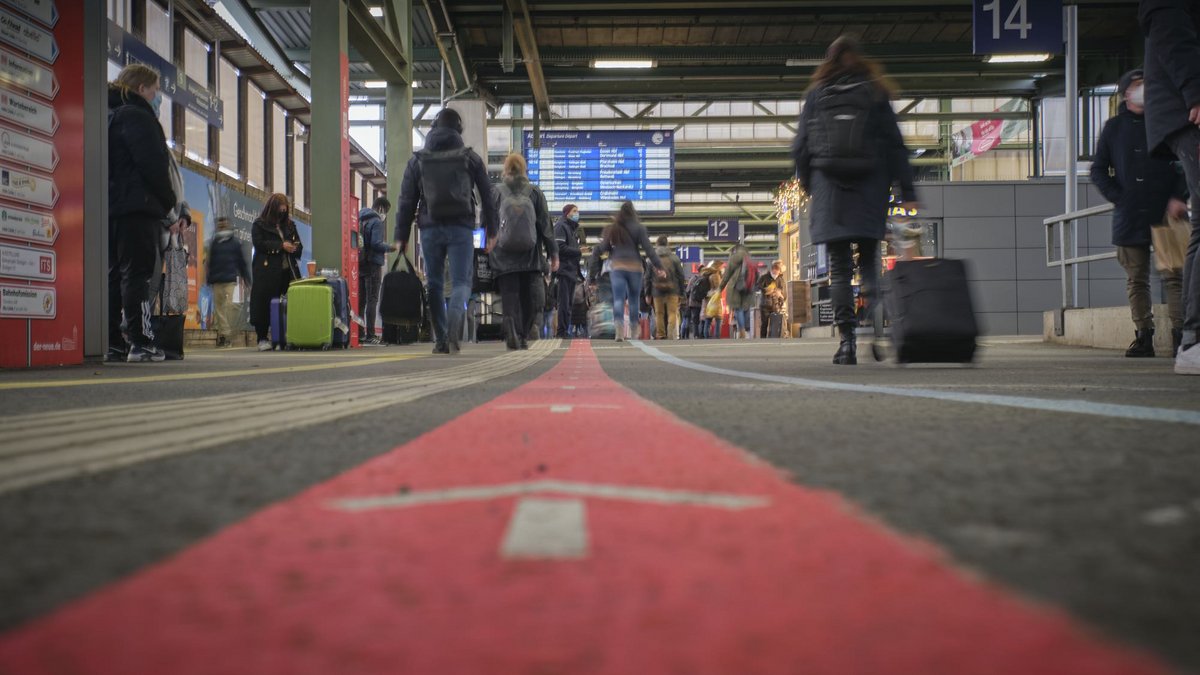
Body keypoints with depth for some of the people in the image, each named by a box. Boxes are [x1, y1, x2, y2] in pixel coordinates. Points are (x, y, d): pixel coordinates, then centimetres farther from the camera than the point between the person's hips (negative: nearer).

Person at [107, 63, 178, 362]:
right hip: (138, 208, -9)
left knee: (114, 275, 8)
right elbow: (153, 165, -15)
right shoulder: (137, 116, -6)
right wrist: (169, 203, -4)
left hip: (110, 208, 9)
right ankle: (140, 342, -14)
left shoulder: (109, 116, 22)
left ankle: (113, 343, 8)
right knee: (138, 274, -10)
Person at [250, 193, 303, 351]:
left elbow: (299, 246, 22)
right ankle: (263, 338, 1)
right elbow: (259, 243, -9)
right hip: (267, 272, -4)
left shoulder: (290, 225, 20)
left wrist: (294, 248, -1)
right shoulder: (259, 225, 5)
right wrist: (281, 245, -13)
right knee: (265, 304, -5)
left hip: (288, 270, 4)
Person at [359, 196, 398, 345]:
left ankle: (359, 334, 11)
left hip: (359, 264, 8)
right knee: (372, 300, -6)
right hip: (373, 264, -8)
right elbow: (376, 243, -20)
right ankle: (370, 335, -9)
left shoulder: (360, 220, 14)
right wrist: (392, 248, -9)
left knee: (361, 300, 10)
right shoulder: (377, 222, -10)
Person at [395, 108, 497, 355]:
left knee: (434, 284, 9)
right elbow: (488, 196, 6)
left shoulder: (418, 159, 7)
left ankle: (441, 341, 8)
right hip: (461, 229, -1)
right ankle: (454, 328, -25)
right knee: (461, 282, 1)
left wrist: (402, 236, 8)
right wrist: (491, 231, 13)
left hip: (430, 230, 1)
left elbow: (406, 201, 5)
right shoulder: (470, 158, 5)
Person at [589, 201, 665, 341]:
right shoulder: (638, 228, 1)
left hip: (617, 268, 1)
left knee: (618, 299, -6)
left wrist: (594, 270, 12)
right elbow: (648, 248, -5)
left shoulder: (612, 229, 8)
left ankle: (619, 329, -26)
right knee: (634, 299, 14)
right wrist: (658, 267, -2)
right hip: (634, 267, -1)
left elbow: (600, 249, 6)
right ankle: (634, 331, 22)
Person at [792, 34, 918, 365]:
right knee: (869, 263, 9)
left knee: (839, 267, 2)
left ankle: (847, 339, -6)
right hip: (869, 191, 0)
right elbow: (895, 145, 3)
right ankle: (873, 329, -11)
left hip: (829, 192, 0)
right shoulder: (875, 94, 6)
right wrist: (907, 192, 2)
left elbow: (800, 148, 6)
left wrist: (810, 186, 19)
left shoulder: (816, 95, 7)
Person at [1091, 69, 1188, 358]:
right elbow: (1098, 170, 14)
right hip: (1130, 217, 2)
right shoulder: (1114, 127, 13)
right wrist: (1118, 197, -1)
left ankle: (1180, 334, -6)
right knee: (1136, 279, 2)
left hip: (1167, 213, -2)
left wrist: (1179, 196, -7)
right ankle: (1144, 335, 6)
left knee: (1175, 274, -6)